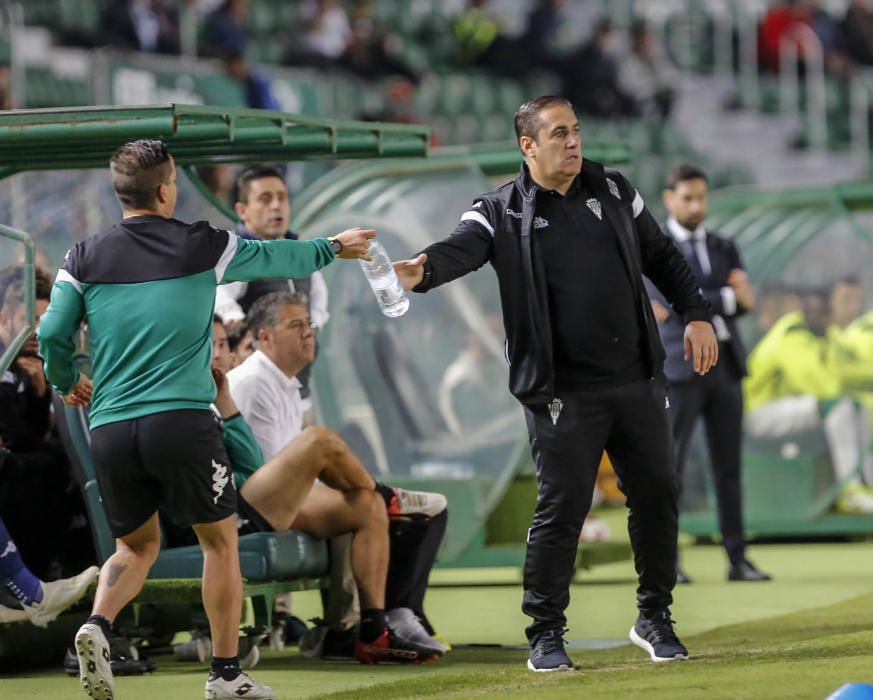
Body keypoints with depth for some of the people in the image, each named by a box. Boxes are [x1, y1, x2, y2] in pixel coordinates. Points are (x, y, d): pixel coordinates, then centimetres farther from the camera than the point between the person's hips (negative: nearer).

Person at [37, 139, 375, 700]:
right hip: (181, 420, -3)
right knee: (220, 541, 13)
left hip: (109, 426, 3)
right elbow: (277, 256, 17)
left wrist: (66, 382, 23)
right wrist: (335, 247, 36)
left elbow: (53, 333, 2)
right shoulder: (201, 247, 2)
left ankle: (98, 625, -9)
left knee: (137, 545, 19)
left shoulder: (85, 259, 6)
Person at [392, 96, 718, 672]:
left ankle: (655, 617, 24)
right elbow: (462, 249, -24)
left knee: (657, 495, 9)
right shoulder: (501, 213, -5)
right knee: (562, 509, -5)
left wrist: (696, 314, 9)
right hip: (563, 392, -5)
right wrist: (422, 270, -45)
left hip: (638, 381, 5)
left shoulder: (613, 192, 9)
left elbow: (662, 257, 18)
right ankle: (546, 634, 7)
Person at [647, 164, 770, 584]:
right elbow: (673, 300, -17)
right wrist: (728, 298, -13)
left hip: (725, 367, 5)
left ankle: (738, 561, 7)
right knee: (670, 466, -6)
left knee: (729, 467, 4)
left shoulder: (725, 249, 15)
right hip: (680, 369, -5)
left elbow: (742, 305, 1)